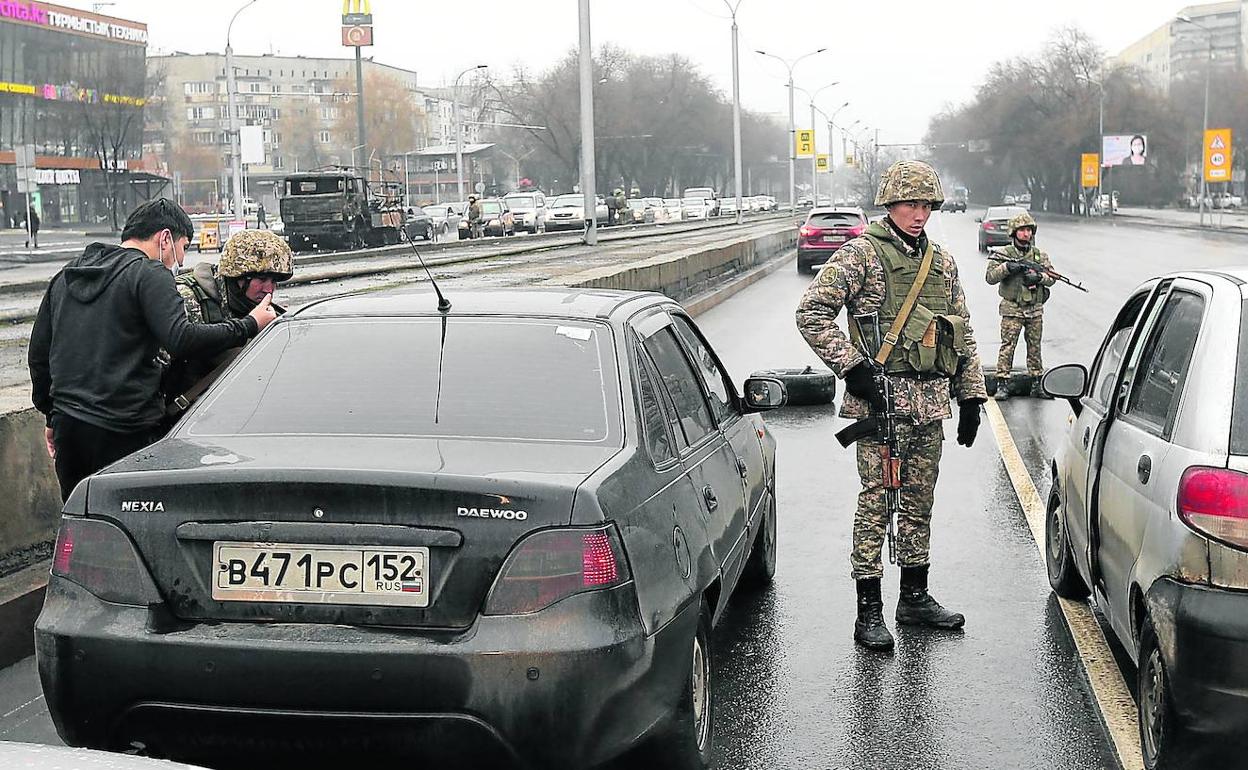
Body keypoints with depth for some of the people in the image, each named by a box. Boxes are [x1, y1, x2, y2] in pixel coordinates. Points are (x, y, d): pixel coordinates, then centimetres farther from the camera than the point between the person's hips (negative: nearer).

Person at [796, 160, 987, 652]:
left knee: (919, 500, 13)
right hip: (880, 399, -6)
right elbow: (811, 311, -12)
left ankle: (915, 596, 24)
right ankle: (869, 611, -2)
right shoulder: (862, 255, -5)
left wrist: (971, 396, 14)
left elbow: (964, 333, 20)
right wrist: (851, 366, -16)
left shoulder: (942, 262, 15)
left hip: (931, 402, 6)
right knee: (876, 500, -6)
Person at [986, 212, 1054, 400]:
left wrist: (1038, 277, -16)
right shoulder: (1004, 254, 1)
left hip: (1035, 310, 3)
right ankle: (1002, 384, -6)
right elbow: (990, 277, -6)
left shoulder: (1040, 255, 10)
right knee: (1007, 346, -7)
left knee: (1035, 347, 9)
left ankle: (1037, 383, 16)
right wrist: (1007, 267, -21)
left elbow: (1051, 278, 5)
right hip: (1012, 309, -3)